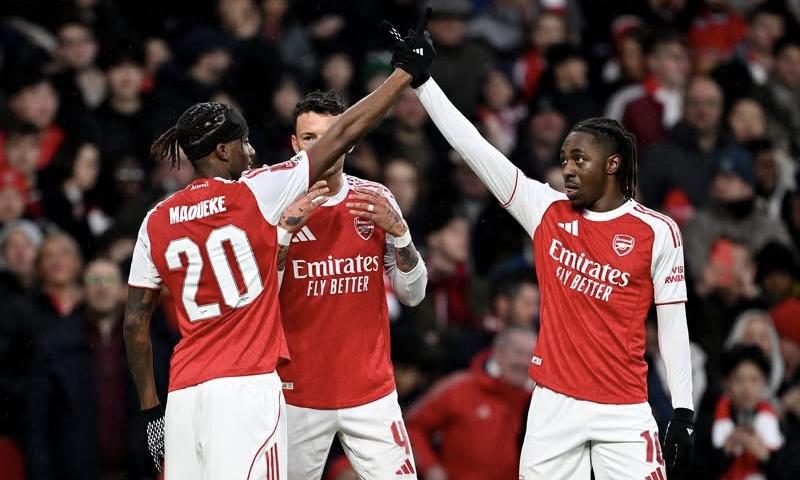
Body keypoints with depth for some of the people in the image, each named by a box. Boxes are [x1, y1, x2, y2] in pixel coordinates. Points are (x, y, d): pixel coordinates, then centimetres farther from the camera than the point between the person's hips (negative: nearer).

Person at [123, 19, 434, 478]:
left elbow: (135, 322, 11)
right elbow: (343, 135, 4)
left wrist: (151, 408, 18)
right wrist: (407, 72, 12)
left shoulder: (156, 222, 10)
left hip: (183, 396, 5)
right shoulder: (254, 194, -1)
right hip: (248, 387, -5)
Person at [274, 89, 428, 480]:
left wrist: (398, 230, -10)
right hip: (297, 393, -2)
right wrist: (287, 228, -19)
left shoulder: (376, 200, 4)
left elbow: (412, 295, 6)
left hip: (371, 390, 2)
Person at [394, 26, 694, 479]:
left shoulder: (658, 232, -1)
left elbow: (674, 323, 2)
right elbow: (474, 147, 4)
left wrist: (683, 411, -2)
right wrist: (420, 74, 0)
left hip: (624, 411, -2)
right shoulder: (547, 210, 5)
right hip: (554, 404, 2)